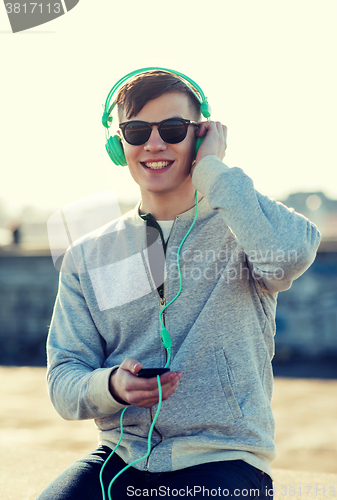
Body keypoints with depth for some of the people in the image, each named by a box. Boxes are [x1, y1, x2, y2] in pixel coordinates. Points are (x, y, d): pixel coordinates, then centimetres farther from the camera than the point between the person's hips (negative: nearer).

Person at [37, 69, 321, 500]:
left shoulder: (239, 229, 2)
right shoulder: (87, 257, 11)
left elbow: (292, 252, -24)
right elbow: (64, 380, 7)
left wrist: (212, 169, -10)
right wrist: (112, 386, -16)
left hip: (222, 460, -2)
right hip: (120, 459, 2)